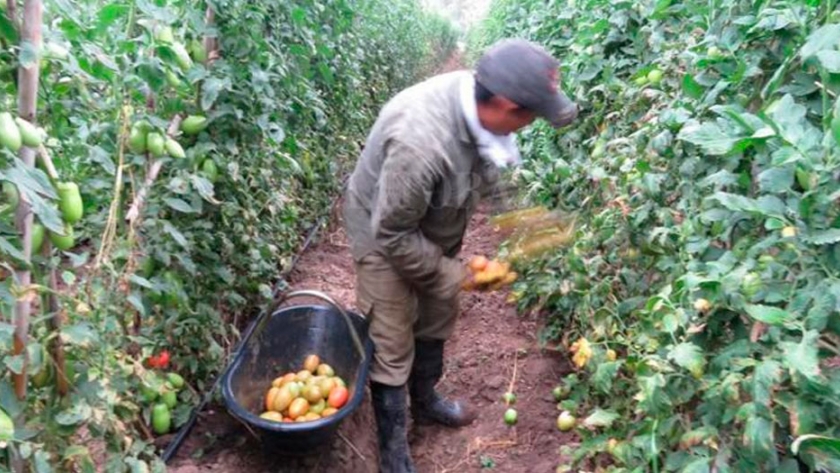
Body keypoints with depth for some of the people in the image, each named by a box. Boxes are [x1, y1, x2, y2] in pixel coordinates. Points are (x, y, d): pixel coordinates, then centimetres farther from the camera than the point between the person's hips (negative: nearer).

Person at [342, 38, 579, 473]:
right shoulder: (420, 140, -42)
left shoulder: (477, 99, -19)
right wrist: (450, 274, -18)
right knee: (392, 348, 2)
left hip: (434, 229, 8)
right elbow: (392, 234, -30)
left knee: (436, 320, 23)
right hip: (386, 233, -7)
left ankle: (424, 401, 48)